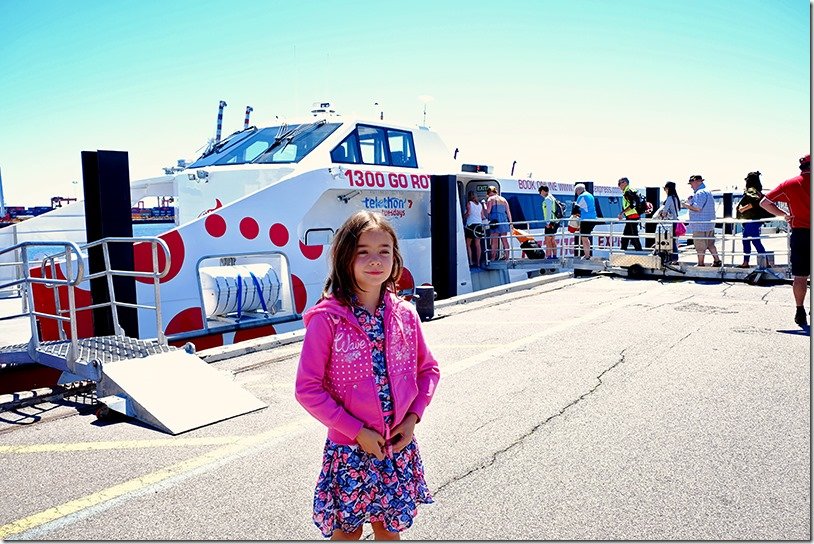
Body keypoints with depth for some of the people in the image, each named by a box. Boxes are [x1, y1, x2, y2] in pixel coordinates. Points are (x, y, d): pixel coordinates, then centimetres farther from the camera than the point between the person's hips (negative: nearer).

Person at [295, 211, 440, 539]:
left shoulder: (404, 314, -3)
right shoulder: (327, 319, -16)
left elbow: (427, 369, 9)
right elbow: (307, 389, -14)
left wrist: (413, 417, -4)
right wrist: (357, 431, -15)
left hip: (399, 447, 4)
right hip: (350, 449, -3)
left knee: (389, 528, 19)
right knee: (347, 531, 13)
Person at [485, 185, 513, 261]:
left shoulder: (491, 199, -1)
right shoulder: (503, 199, 18)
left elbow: (488, 211, -10)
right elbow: (508, 212, 16)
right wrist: (510, 222, 18)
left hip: (495, 221, -6)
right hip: (504, 221, 6)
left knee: (494, 240, -5)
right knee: (504, 240, 11)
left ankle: (493, 257, -7)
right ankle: (506, 256, 15)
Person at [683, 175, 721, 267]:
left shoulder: (700, 193, -17)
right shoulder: (707, 191, 17)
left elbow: (697, 208, -25)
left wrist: (686, 205, -10)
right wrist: (691, 199, 9)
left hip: (700, 225, -10)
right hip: (709, 224, 10)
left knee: (700, 247, 0)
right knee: (710, 244, 17)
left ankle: (701, 264, 8)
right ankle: (717, 261, 20)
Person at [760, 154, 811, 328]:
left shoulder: (790, 184, 2)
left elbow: (764, 203, 3)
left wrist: (783, 214, 9)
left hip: (799, 233, 1)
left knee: (800, 276, 6)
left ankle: (800, 312, 8)